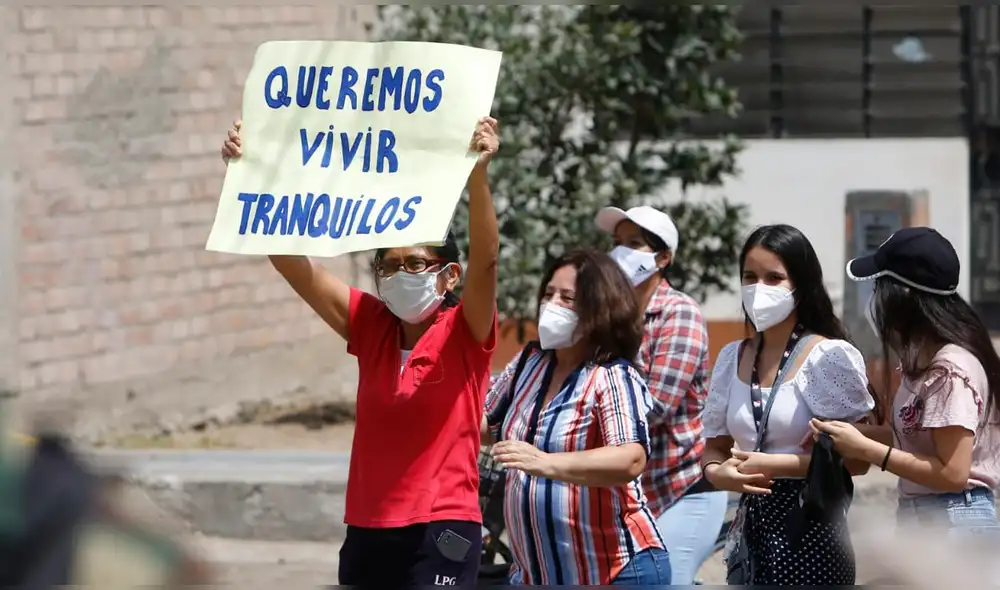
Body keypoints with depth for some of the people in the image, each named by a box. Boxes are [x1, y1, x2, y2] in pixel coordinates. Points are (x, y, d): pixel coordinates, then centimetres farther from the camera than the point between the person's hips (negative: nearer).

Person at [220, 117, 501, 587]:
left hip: (441, 534, -6)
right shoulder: (371, 325, 7)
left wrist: (476, 173, -37)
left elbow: (485, 258, -22)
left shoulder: (464, 333, -4)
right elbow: (290, 260, 2)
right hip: (368, 534, 6)